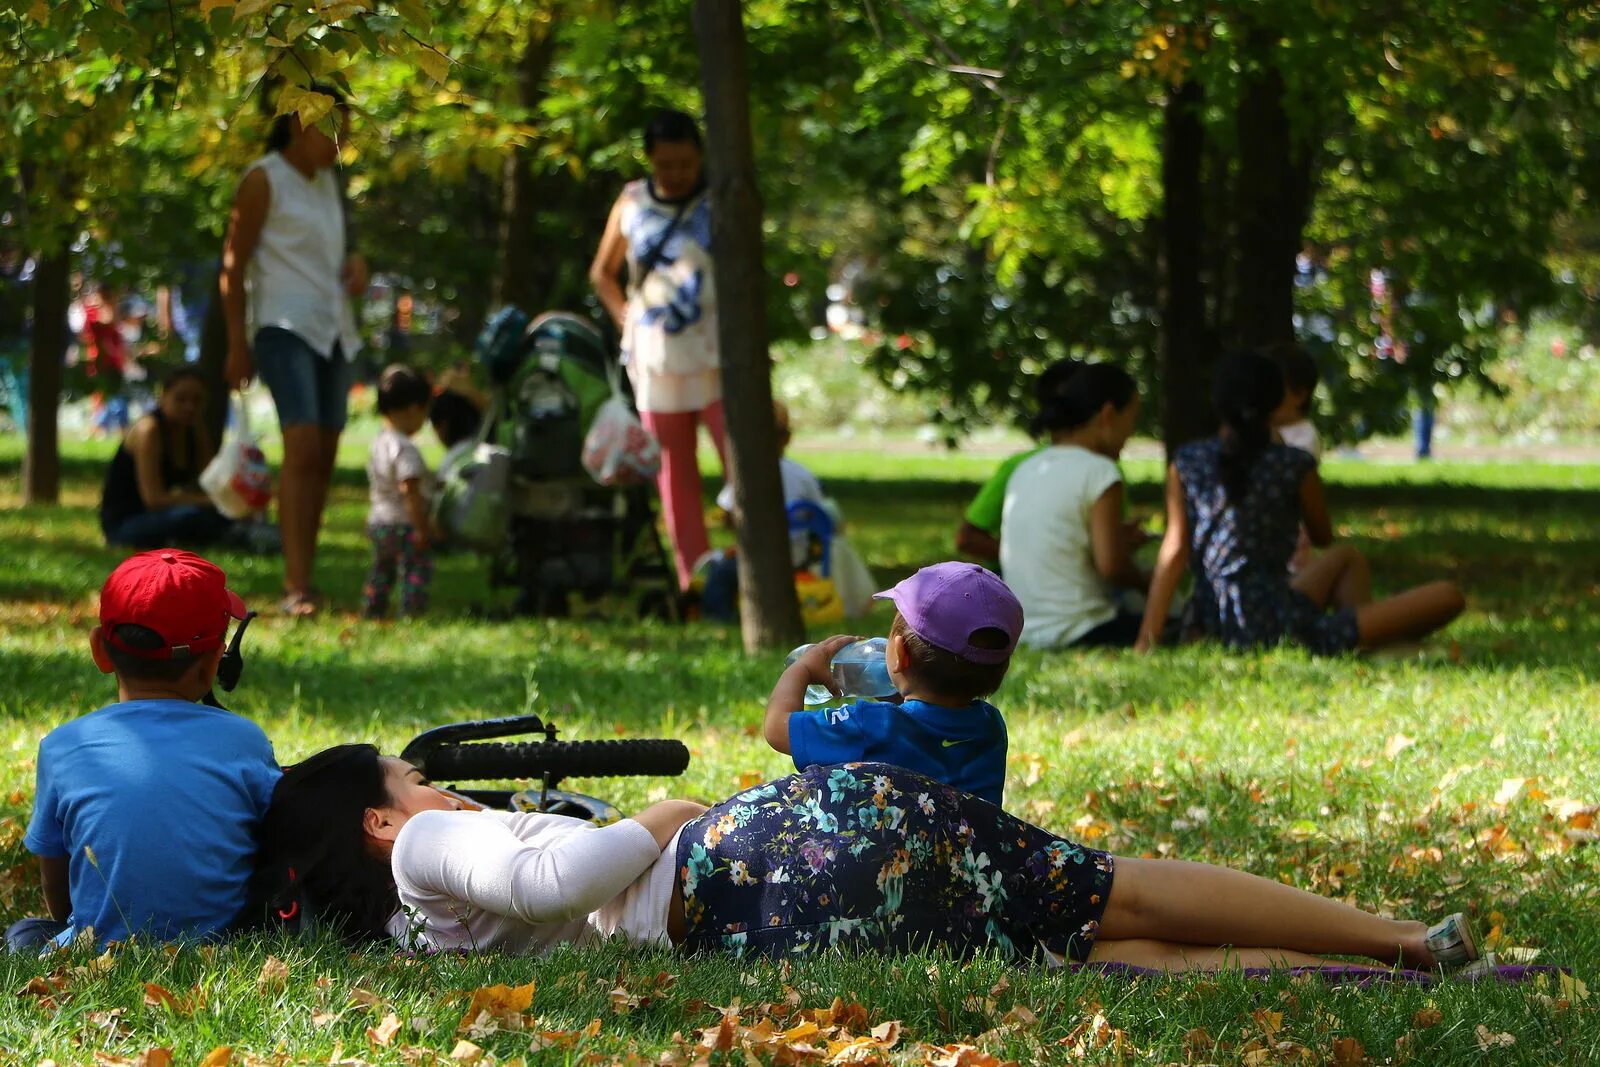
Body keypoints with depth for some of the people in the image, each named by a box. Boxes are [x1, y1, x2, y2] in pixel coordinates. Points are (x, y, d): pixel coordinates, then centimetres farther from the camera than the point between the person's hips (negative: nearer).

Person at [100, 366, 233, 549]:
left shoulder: (195, 430, 4)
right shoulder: (148, 430, -18)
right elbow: (154, 498, -26)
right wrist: (209, 500, -31)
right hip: (122, 524, -8)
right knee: (190, 516, -34)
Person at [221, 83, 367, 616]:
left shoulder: (326, 180, 15)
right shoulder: (263, 181, -6)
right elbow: (233, 263, -6)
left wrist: (355, 264, 4)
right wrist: (237, 342, -11)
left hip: (335, 330, 8)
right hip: (286, 328, -8)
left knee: (323, 458, 6)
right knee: (302, 448, -20)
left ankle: (306, 582, 12)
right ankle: (295, 588, -26)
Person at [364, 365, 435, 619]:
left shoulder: (378, 443, 9)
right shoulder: (405, 450, -21)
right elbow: (410, 491, -26)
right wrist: (422, 528, -23)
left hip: (377, 520, 10)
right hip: (403, 525, -10)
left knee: (381, 570, 21)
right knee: (415, 570, -5)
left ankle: (372, 611, 28)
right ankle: (411, 612, -9)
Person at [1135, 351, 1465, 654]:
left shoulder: (1185, 464, 3)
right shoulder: (1294, 466, -7)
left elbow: (1174, 551, -5)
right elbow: (1322, 537, 9)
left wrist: (1147, 640, -7)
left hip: (1215, 626, 6)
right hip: (1280, 624, -6)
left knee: (1345, 558, 34)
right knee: (1448, 597, -1)